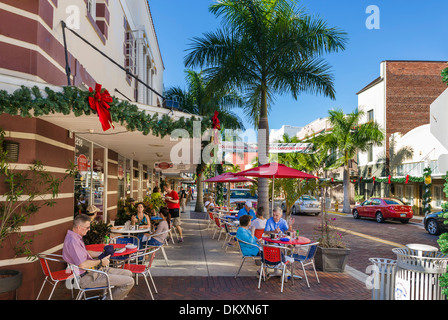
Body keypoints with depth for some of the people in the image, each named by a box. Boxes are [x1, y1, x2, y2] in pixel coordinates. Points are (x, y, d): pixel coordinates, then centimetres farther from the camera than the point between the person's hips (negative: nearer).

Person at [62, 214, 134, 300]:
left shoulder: (76, 237, 11)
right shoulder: (72, 241, -24)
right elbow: (83, 265, -30)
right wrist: (101, 262, -14)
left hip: (94, 270, 11)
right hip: (87, 278, -11)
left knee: (128, 273, 12)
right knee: (129, 282, -17)